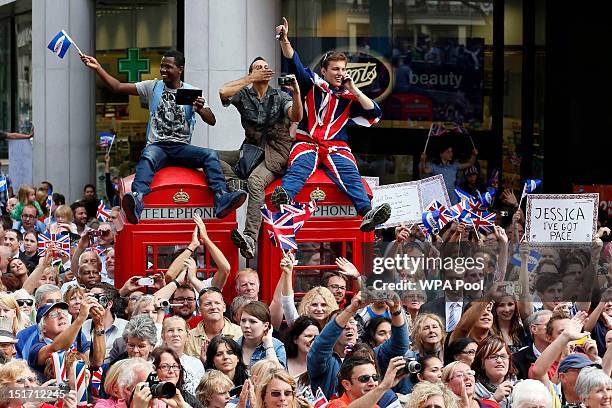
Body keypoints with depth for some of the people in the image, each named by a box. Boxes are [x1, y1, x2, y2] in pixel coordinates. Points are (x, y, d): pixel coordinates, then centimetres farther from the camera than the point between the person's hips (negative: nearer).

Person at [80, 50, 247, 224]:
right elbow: (118, 87, 8)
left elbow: (212, 121, 0)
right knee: (147, 157, -37)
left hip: (182, 147, 1)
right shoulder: (153, 87, 12)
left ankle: (221, 199, -46)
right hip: (157, 146, -1)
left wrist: (200, 109, -22)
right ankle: (137, 199, -64)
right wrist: (98, 68, -3)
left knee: (210, 155, -27)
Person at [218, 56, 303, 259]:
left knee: (255, 180, -34)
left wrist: (296, 93, -26)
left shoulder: (280, 96, 6)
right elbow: (223, 92, -12)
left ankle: (250, 238, -47)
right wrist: (251, 79, -8)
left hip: (275, 153, -4)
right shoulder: (244, 95, 9)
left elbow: (296, 117, -10)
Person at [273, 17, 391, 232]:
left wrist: (354, 91, 4)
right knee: (298, 169, -33)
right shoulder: (313, 84, 14)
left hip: (336, 148, 1)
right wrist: (284, 40, -15)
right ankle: (283, 197, -64)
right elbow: (294, 64, 2)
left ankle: (367, 214, -50)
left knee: (351, 175, -27)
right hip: (307, 143, -1)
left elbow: (374, 114, 8)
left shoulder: (349, 96, 18)